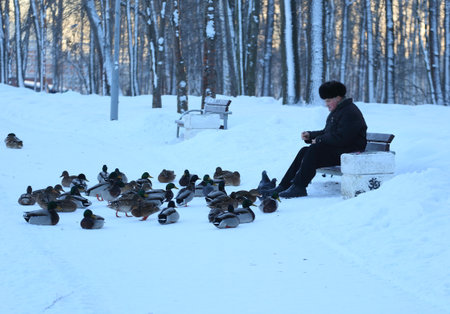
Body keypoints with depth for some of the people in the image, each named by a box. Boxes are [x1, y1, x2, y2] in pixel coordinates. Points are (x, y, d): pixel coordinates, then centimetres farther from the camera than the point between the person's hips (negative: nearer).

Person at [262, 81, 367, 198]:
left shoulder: (350, 113, -14)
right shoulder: (336, 111, 21)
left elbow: (341, 138, -23)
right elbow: (326, 133, 23)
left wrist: (319, 140, -14)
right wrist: (310, 135, 7)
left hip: (349, 152, -10)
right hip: (334, 149, 10)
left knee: (314, 150, -26)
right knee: (304, 151, -5)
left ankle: (298, 187, -26)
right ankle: (284, 186, -12)